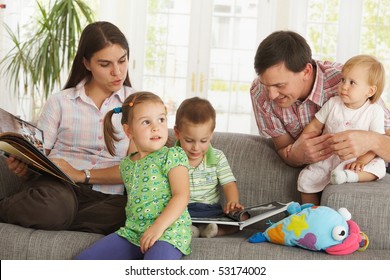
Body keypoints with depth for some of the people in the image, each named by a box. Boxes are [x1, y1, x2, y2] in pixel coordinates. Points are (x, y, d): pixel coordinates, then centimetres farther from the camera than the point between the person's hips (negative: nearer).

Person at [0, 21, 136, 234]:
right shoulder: (60, 102, 15)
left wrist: (82, 175, -13)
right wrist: (22, 168, -12)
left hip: (106, 195, 2)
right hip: (58, 187, -2)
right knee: (52, 206, -41)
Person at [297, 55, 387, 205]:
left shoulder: (375, 111, -9)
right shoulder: (333, 104, -1)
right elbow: (315, 126, 7)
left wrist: (361, 161, -25)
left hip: (354, 160, -2)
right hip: (327, 157, 2)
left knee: (378, 166, -27)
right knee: (306, 179, -13)